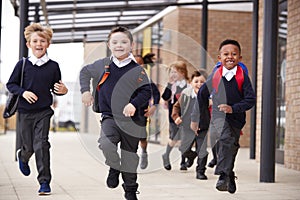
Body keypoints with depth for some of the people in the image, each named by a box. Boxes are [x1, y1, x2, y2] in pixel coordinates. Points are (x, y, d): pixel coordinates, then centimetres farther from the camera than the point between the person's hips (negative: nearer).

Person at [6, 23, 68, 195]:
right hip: (25, 111, 0)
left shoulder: (53, 66, -1)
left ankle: (45, 182, -4)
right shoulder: (22, 64, -4)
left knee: (41, 144, -10)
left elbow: (56, 88, 8)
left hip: (44, 111, 0)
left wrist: (62, 90, -14)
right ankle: (23, 157, 48)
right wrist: (23, 92, -15)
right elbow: (11, 84, 3)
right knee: (29, 146, 10)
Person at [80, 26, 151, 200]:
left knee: (130, 155, 9)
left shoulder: (137, 70, -3)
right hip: (109, 116, 1)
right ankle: (114, 167, 4)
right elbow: (85, 72, 22)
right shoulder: (102, 65, 4)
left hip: (131, 120, 0)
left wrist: (134, 104, -20)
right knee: (106, 143, -27)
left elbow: (147, 91, -4)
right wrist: (85, 90, 12)